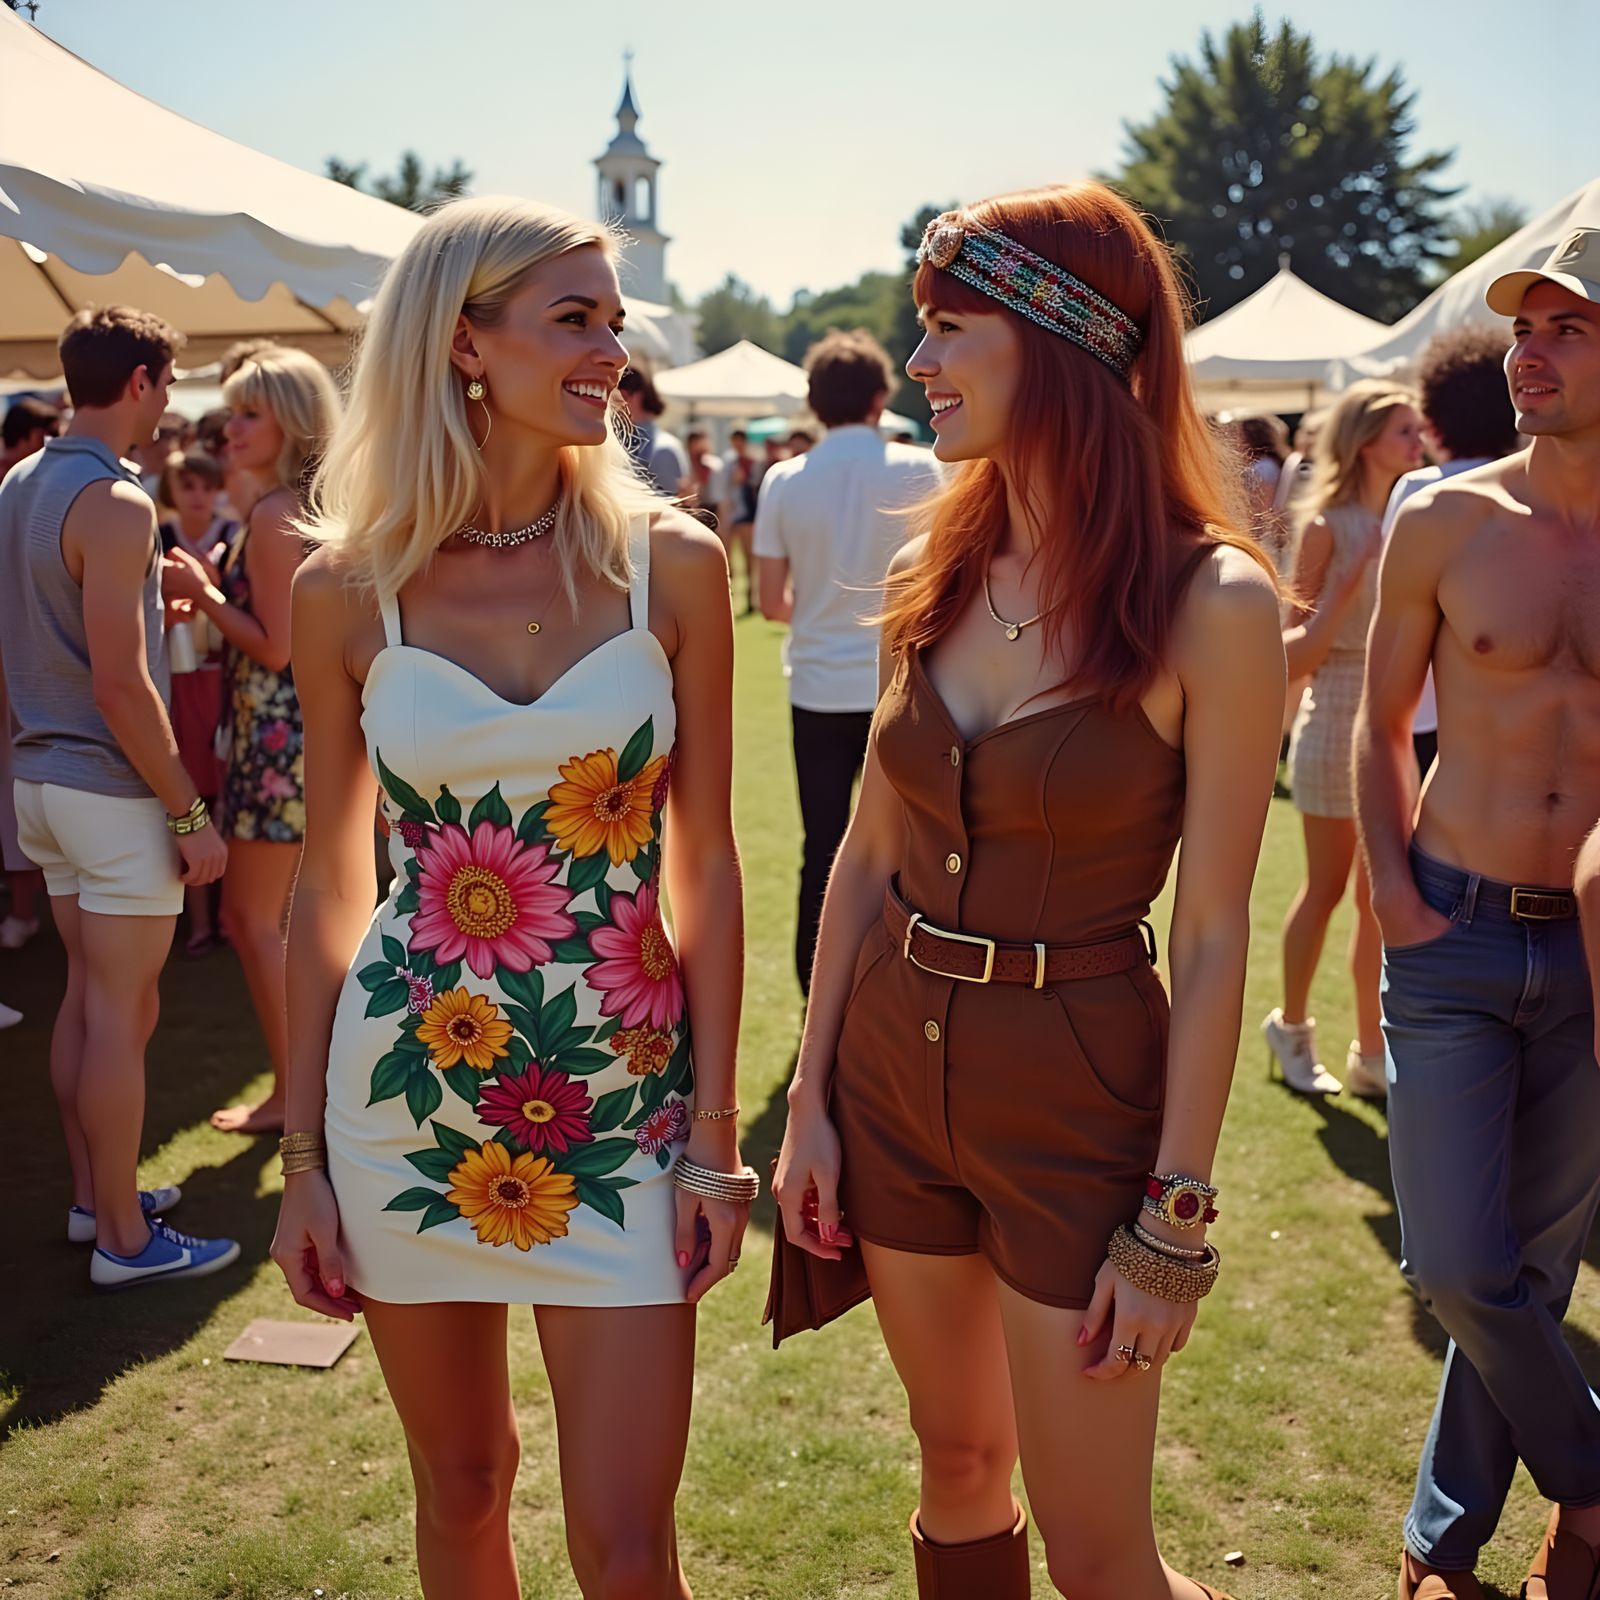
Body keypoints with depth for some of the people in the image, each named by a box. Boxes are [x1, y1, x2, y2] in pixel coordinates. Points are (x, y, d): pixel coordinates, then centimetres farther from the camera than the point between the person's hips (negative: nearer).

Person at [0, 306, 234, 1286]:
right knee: (124, 1013, -1)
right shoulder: (115, 504, -18)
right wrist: (190, 814, -17)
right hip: (114, 790, -9)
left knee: (88, 998, 18)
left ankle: (94, 1195, 30)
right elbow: (121, 688, -22)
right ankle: (126, 1239, 9)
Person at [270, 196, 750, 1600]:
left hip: (622, 1098, -1)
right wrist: (305, 1154, 5)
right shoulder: (347, 588, -3)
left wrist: (716, 1127, -3)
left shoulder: (670, 563, -5)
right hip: (410, 1083, 1)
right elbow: (331, 885, 4)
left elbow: (704, 863, 0)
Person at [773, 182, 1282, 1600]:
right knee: (957, 1461, 20)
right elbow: (868, 856, 6)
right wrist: (812, 1098, 5)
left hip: (1079, 1089, -5)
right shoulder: (937, 575, 1)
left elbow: (1213, 934, -13)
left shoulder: (1210, 604, -15)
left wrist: (1175, 1219, -12)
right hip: (895, 1061, 5)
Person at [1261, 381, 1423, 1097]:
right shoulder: (1329, 527, -8)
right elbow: (1295, 659, -10)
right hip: (1338, 722, -5)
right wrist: (1343, 590, -22)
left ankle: (1371, 1052, 19)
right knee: (1327, 889, 5)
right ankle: (1291, 1027, 25)